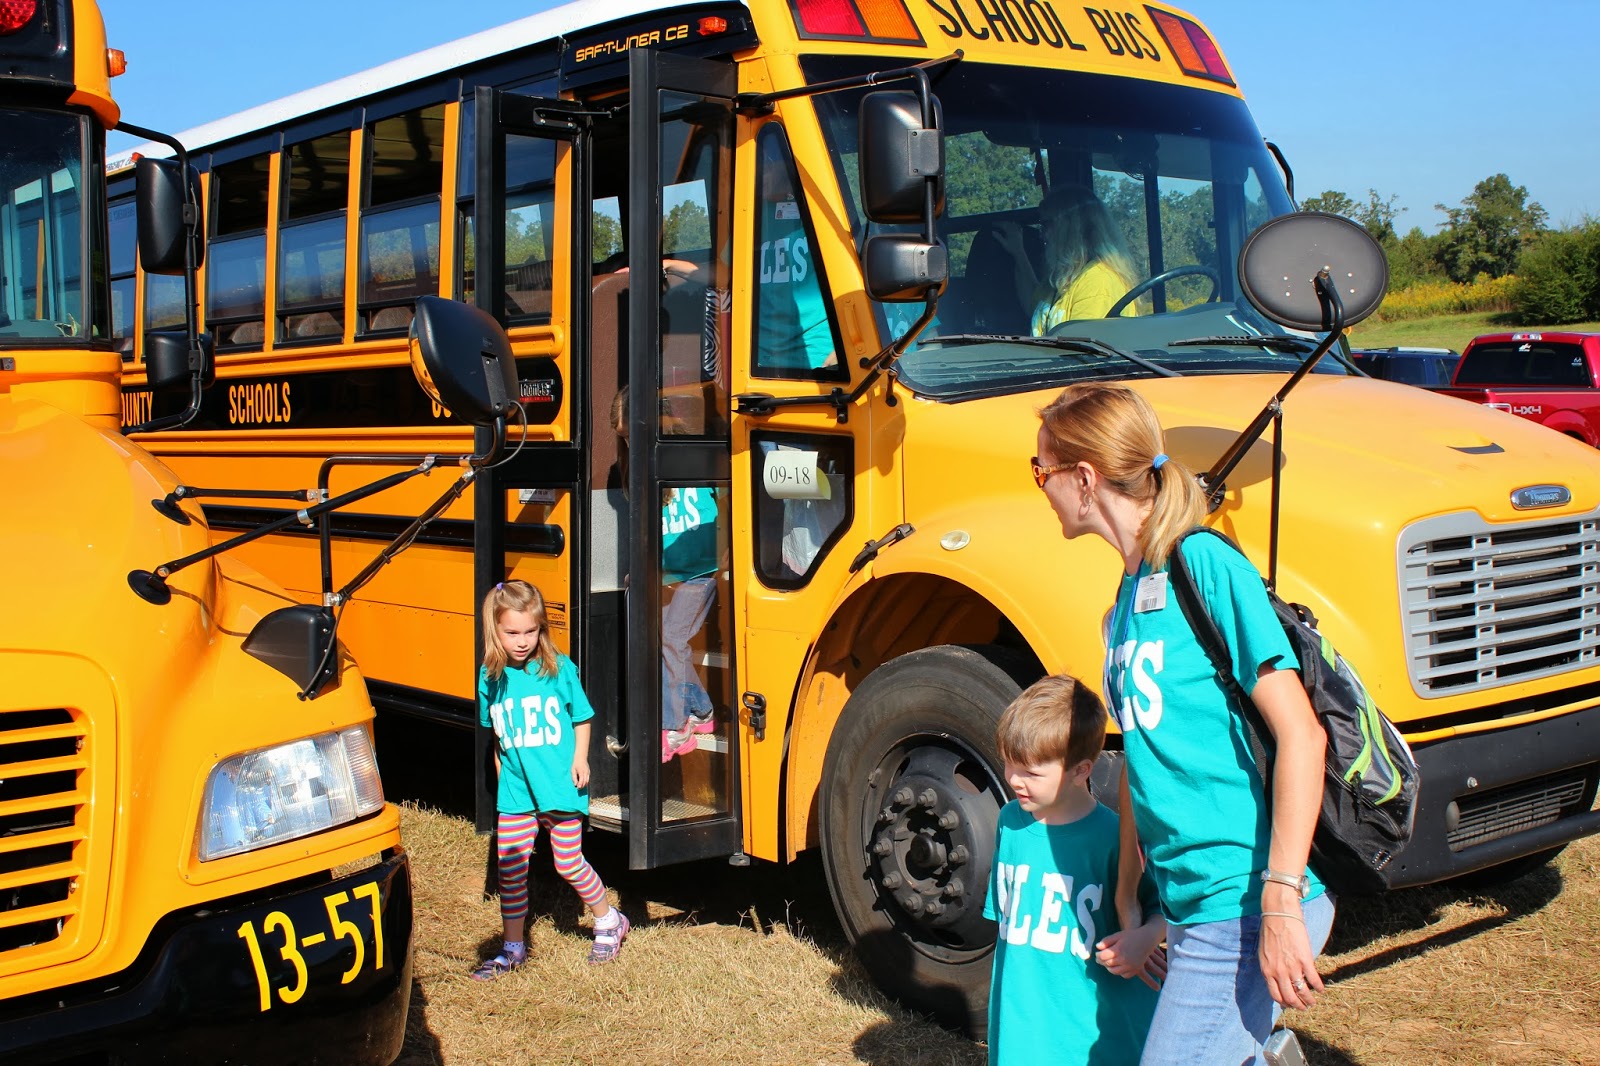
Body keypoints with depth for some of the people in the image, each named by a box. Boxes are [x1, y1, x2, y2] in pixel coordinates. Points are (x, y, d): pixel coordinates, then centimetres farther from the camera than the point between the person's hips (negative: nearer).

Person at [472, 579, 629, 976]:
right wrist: (502, 772, 14)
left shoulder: (559, 669, -7)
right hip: (515, 792, 3)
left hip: (560, 788, -3)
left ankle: (608, 921, 30)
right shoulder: (490, 678, -1)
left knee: (569, 863, 7)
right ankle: (512, 948, 19)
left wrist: (580, 759, -8)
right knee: (510, 869, 5)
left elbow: (582, 718, 3)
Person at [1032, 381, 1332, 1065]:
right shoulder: (1128, 597, 11)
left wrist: (1281, 902, -21)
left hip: (1245, 911, -8)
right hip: (1192, 907, 8)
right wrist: (1126, 895, 17)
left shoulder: (1204, 564, -13)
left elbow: (1300, 734, -18)